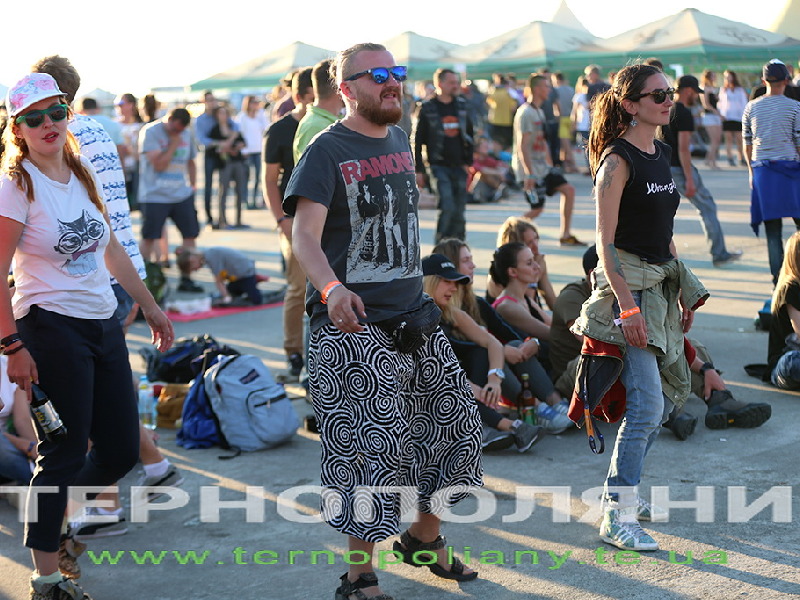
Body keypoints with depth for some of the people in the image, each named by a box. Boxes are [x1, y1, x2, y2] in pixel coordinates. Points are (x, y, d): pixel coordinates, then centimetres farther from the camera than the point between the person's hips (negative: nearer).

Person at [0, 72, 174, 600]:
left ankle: (57, 517, 35)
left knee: (122, 450, 10)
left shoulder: (83, 173, 10)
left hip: (104, 324, 7)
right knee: (65, 454, -3)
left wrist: (149, 304, 22)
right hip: (53, 329, -7)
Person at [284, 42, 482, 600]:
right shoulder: (327, 151, -12)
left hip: (413, 313, 8)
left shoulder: (401, 141, 11)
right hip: (353, 324, -8)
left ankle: (424, 535, 32)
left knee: (459, 418, 12)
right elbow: (305, 233, -25)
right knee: (379, 443, -10)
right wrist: (332, 288, -43)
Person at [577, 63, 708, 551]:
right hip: (626, 282, -9)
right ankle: (617, 516, -3)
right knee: (647, 401, -12)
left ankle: (622, 485, 29)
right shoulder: (618, 160, -14)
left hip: (661, 280, 9)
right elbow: (606, 241, -17)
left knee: (675, 389, 14)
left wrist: (684, 290, 17)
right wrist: (627, 305, -22)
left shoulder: (661, 153, 12)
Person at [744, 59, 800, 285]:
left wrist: (752, 171, 21)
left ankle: (777, 274, 4)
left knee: (772, 228, 4)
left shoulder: (751, 107, 6)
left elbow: (747, 144, 11)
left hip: (761, 168, 3)